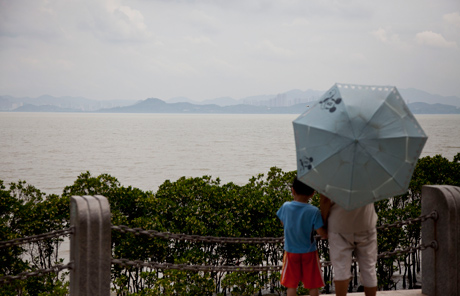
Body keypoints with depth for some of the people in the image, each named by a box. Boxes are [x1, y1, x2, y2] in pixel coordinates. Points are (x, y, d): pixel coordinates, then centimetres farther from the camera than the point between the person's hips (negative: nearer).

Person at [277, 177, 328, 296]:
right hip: (309, 253, -2)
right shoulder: (314, 211, -21)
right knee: (313, 284, 13)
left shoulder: (285, 207, -12)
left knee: (291, 284, 15)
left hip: (291, 252, 2)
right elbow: (323, 234, -20)